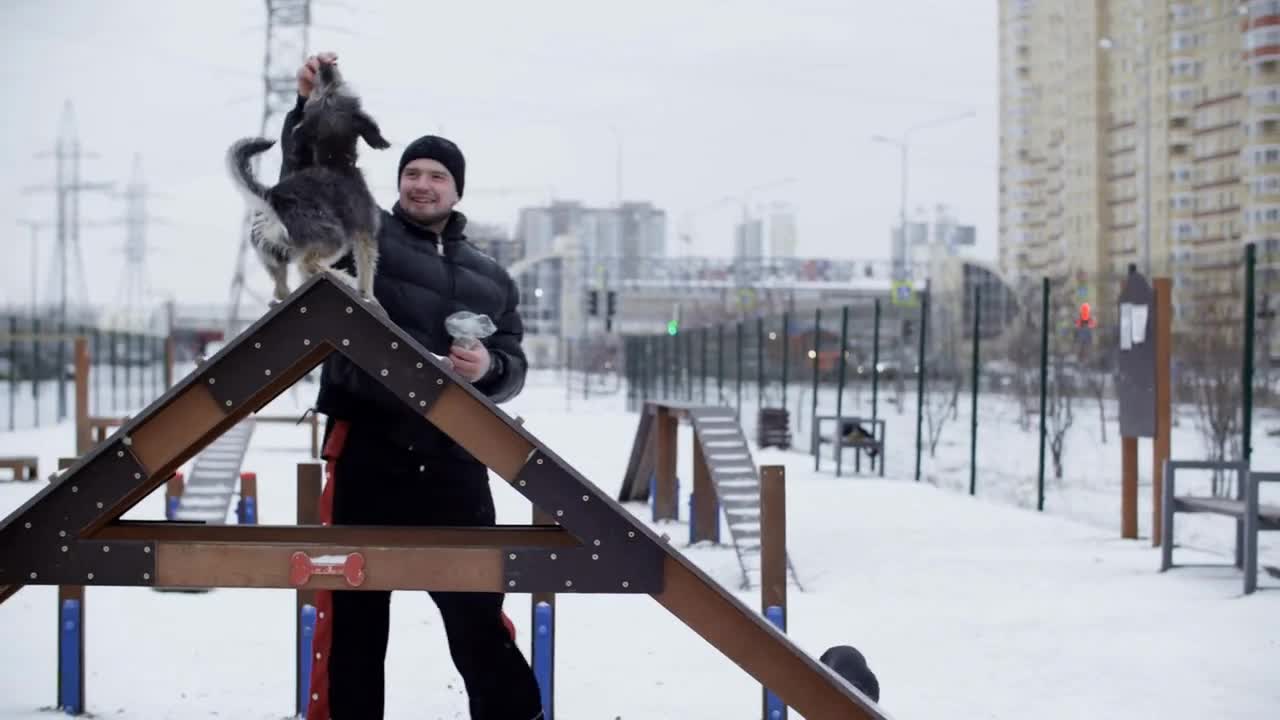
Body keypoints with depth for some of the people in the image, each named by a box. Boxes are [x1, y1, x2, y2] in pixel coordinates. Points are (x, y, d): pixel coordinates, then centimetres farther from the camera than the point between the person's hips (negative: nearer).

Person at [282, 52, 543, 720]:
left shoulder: (491, 277, 19)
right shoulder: (365, 234, 8)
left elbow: (513, 368, 19)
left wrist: (489, 367, -5)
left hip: (453, 460, 3)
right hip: (368, 451, -3)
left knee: (478, 613, 7)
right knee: (351, 613, 1)